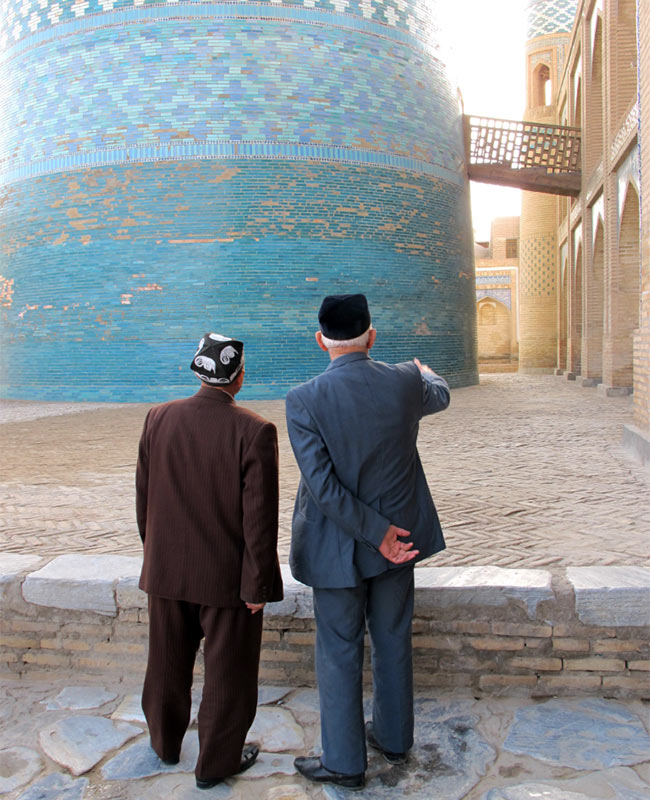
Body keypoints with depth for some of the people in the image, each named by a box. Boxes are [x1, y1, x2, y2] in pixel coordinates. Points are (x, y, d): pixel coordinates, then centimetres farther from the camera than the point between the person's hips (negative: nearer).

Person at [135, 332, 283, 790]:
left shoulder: (159, 419, -7)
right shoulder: (255, 432, -20)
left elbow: (144, 497, 2)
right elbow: (260, 519, -19)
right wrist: (258, 584, -9)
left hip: (167, 569, 5)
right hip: (226, 576, -4)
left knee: (169, 664, 23)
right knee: (227, 671, 15)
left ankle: (166, 742, 45)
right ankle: (217, 761, 31)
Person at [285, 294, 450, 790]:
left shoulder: (304, 400, -19)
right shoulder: (405, 383, -11)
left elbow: (322, 485, -23)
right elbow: (440, 396, 15)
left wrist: (377, 534, -14)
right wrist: (426, 372, 38)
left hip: (338, 545, -3)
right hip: (400, 534, 4)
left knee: (339, 653, 12)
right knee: (393, 642, 20)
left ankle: (345, 762, 27)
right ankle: (394, 738, 40)